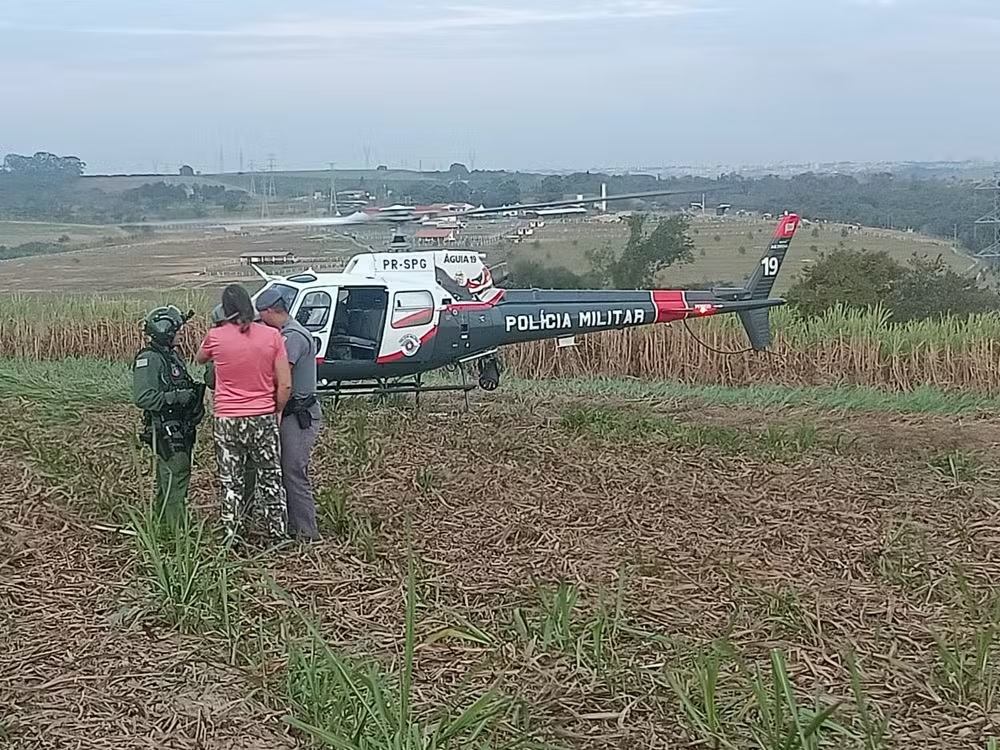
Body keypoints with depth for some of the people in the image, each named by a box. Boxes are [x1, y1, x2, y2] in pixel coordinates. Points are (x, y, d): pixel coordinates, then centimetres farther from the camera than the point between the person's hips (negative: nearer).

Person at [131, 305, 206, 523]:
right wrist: (176, 397, -23)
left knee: (167, 480, 15)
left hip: (180, 429, 10)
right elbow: (142, 397, -22)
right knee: (176, 477, -12)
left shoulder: (172, 355, 18)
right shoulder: (149, 359, -13)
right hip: (165, 430, -10)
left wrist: (193, 394, 11)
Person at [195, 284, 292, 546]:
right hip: (264, 418, 0)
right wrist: (277, 412, 9)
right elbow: (285, 385, -6)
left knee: (231, 483, 9)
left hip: (227, 421, 0)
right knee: (271, 481, 11)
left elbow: (199, 359, 18)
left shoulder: (215, 336, -6)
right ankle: (278, 536, 17)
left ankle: (232, 539, 12)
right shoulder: (271, 336, -6)